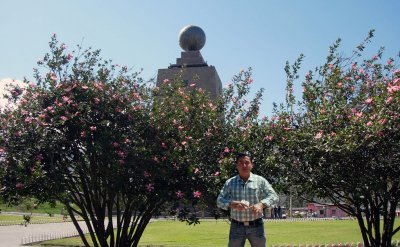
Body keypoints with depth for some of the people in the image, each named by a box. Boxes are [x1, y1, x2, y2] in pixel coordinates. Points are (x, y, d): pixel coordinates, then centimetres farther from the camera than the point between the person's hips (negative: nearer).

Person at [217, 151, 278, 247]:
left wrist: (261, 204, -24)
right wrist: (232, 204, -21)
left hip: (256, 226, 0)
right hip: (237, 226, 0)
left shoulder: (260, 181, 1)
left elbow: (273, 195, -4)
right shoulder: (230, 183, 4)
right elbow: (219, 200, 0)